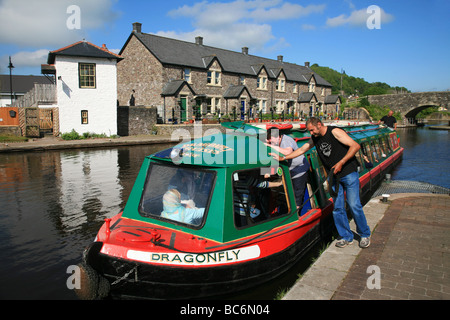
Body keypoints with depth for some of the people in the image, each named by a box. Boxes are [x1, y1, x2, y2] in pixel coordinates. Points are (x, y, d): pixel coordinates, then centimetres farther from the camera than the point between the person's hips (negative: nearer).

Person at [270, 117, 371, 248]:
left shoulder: (334, 132, -13)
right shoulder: (315, 139, 9)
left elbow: (355, 146, -16)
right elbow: (301, 150, 17)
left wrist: (341, 163, -19)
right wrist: (282, 158, 13)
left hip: (349, 173, -6)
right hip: (335, 176, 6)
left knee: (354, 205, -6)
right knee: (337, 208, 4)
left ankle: (365, 235, 14)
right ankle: (346, 237, 18)